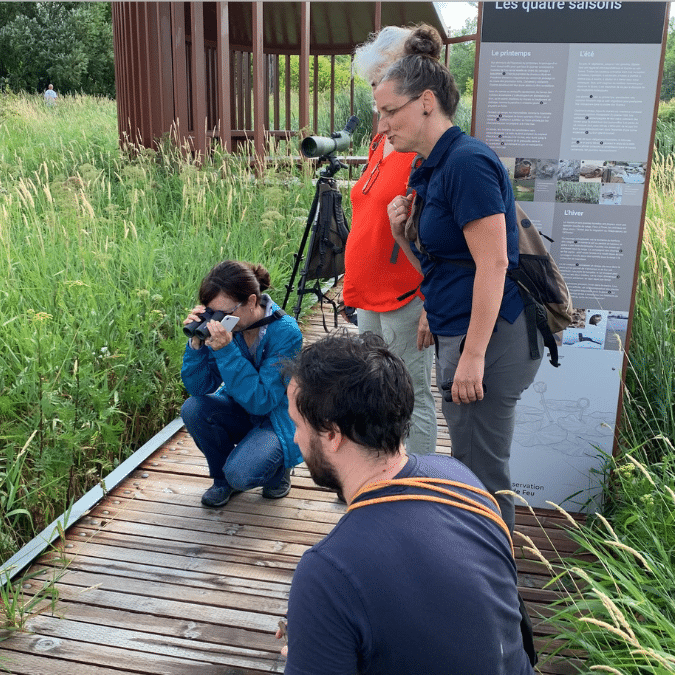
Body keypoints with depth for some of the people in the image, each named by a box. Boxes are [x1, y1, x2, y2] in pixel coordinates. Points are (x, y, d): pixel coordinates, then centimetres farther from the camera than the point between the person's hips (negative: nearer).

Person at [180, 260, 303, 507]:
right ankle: (223, 479, 3)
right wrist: (196, 343, -29)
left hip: (278, 419, -5)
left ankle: (278, 469, 8)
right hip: (241, 411, 6)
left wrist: (226, 350, -38)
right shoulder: (222, 326, -13)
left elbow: (261, 401, -31)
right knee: (193, 409, -23)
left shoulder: (285, 333, -27)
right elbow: (199, 388, -12)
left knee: (241, 474, -30)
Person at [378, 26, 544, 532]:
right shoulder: (431, 170, 14)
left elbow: (493, 263, -21)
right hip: (459, 334, 10)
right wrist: (403, 234, 1)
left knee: (481, 471, 0)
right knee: (469, 463, 19)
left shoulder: (467, 162, -15)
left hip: (490, 337, -10)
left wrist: (472, 356, -22)